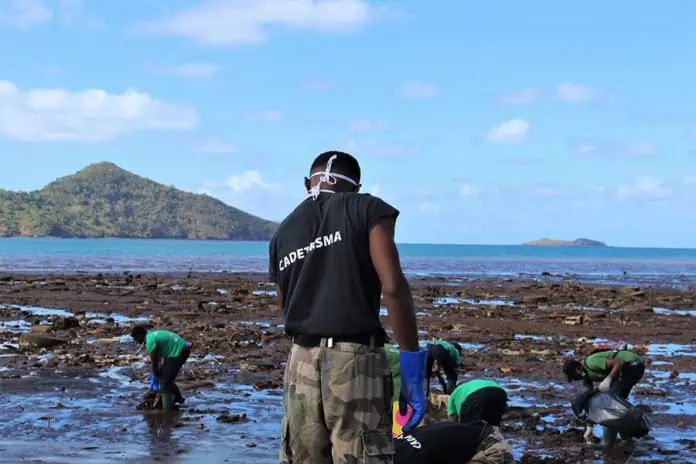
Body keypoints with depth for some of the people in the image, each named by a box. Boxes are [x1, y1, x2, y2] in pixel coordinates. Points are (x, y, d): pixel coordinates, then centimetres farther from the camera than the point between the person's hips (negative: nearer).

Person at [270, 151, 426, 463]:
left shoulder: (282, 233, 18)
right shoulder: (367, 209, 2)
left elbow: (287, 309, 17)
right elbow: (393, 287, -10)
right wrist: (413, 371, -8)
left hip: (301, 364, 5)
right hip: (356, 361, -5)